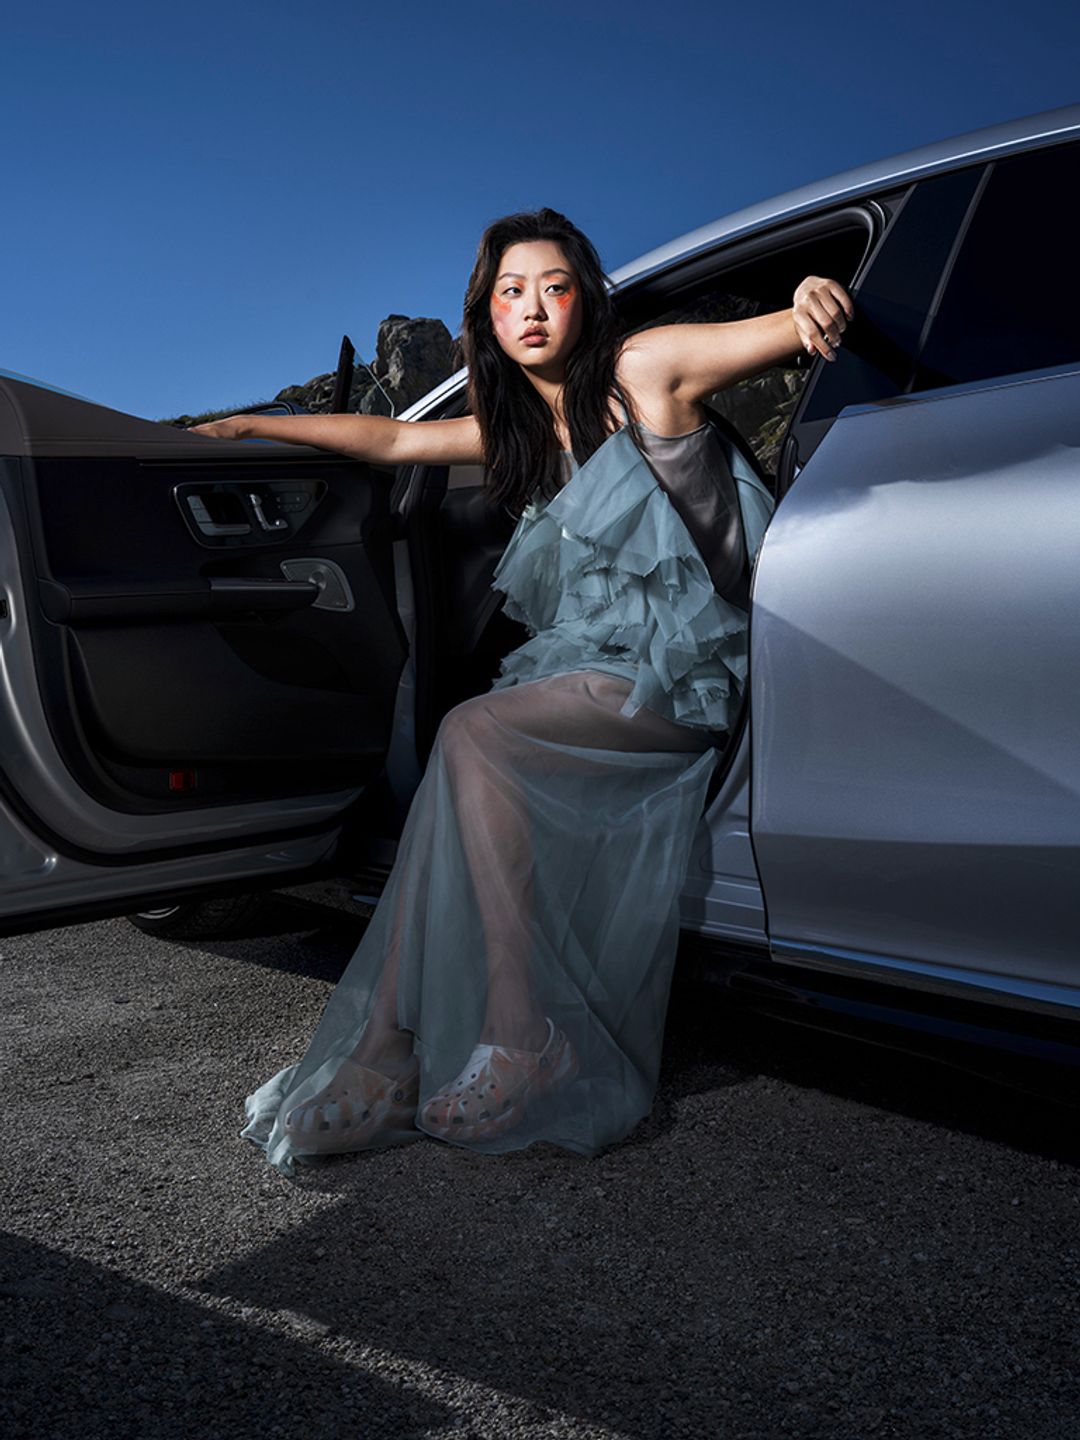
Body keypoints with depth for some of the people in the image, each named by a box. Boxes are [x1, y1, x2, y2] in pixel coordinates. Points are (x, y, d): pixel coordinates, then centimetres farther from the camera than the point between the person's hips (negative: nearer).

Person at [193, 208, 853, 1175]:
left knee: (474, 738, -28)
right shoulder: (519, 430, 19)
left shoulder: (645, 370, 0)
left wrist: (817, 299, -32)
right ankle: (391, 1064, -22)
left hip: (672, 675, -6)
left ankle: (525, 1051, -25)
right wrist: (253, 426, 26)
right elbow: (393, 440, 26)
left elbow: (795, 334, -8)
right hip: (577, 678, 6)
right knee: (472, 768, -21)